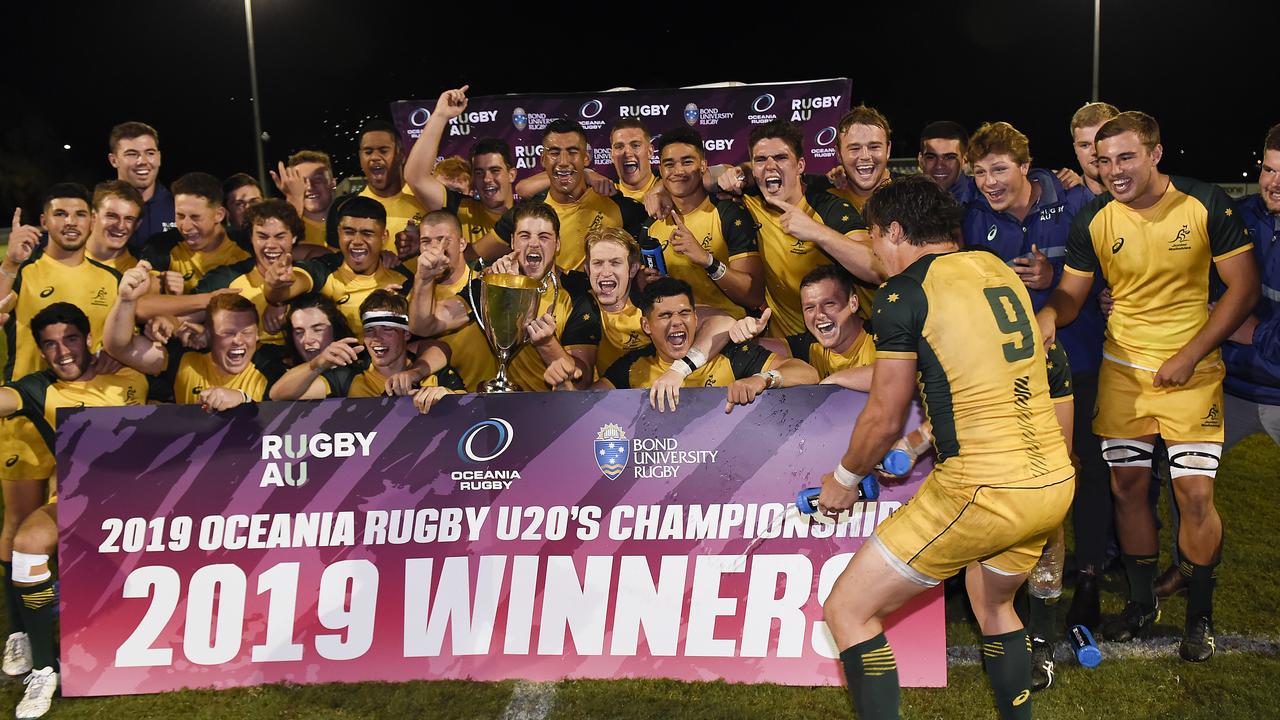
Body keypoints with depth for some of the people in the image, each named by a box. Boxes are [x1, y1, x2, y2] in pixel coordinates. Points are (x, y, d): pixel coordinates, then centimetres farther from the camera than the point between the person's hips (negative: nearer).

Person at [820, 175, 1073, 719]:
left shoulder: (905, 291, -8)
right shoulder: (999, 270, 13)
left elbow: (886, 418, -5)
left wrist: (845, 478, 13)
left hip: (984, 491, -8)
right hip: (1053, 480, 8)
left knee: (847, 610, 2)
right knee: (993, 604, 32)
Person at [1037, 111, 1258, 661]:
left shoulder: (1207, 204, -10)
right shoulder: (1093, 220, -4)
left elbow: (1244, 286, -6)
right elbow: (1072, 291, 3)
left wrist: (1190, 355, -13)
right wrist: (1050, 313, -22)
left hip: (1191, 370, -2)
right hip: (1122, 368, 3)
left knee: (1195, 493, -6)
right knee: (1128, 488, 8)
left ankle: (1200, 615, 16)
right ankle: (1141, 602, 28)